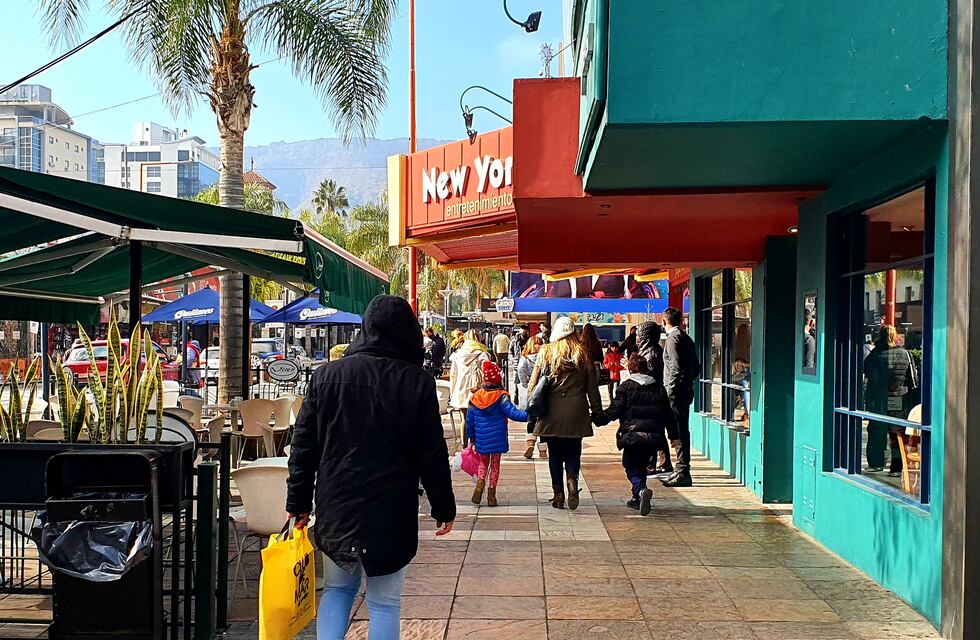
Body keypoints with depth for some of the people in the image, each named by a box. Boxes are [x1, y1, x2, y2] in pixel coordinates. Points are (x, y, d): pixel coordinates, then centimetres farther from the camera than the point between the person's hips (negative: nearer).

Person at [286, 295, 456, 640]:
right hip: (391, 510, -2)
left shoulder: (327, 374, -1)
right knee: (385, 600, 9)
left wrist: (299, 502, 12)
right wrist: (444, 507, 7)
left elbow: (303, 445, 3)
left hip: (335, 507, 3)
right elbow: (434, 454, -4)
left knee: (338, 588, 22)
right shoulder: (418, 382, -8)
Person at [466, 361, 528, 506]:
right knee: (495, 464, 9)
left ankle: (480, 483, -5)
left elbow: (469, 420, 5)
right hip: (497, 438, -3)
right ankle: (491, 496, 9)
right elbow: (512, 412, -21)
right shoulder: (501, 397, -12)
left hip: (481, 439, 3)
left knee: (483, 462, 19)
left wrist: (472, 438, 14)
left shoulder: (475, 397, -1)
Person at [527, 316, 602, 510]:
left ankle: (558, 494, 10)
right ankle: (572, 478, -16)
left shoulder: (546, 352, 0)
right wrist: (596, 410, 11)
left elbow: (533, 383, -2)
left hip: (551, 413, 0)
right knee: (573, 452, 10)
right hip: (576, 413, 1)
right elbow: (592, 386, 4)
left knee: (555, 453, 9)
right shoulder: (583, 354, 2)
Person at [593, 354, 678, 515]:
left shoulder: (626, 387, -1)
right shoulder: (659, 388, 12)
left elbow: (615, 410, -6)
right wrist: (673, 435, 21)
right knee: (641, 466, 20)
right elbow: (668, 415, 14)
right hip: (654, 436, 4)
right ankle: (636, 499, 21)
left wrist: (597, 418, 4)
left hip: (633, 434, -4)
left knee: (631, 467, 4)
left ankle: (641, 490, -23)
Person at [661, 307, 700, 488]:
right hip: (686, 391, 9)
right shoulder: (687, 338, 16)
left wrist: (671, 392, -17)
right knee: (682, 431, 13)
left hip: (676, 393, -9)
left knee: (679, 432, -7)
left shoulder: (673, 339, -12)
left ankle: (683, 474, -5)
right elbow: (697, 367, 20)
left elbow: (676, 368, -19)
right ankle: (682, 472, 20)